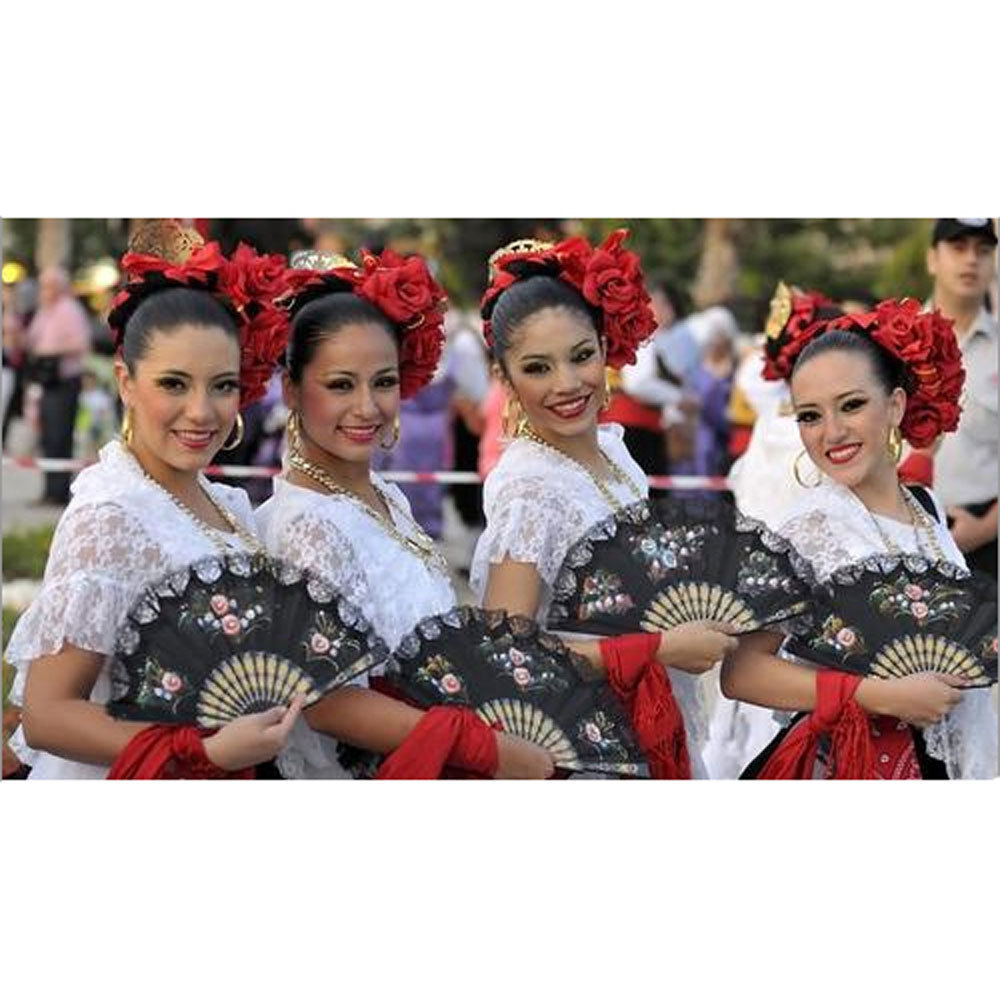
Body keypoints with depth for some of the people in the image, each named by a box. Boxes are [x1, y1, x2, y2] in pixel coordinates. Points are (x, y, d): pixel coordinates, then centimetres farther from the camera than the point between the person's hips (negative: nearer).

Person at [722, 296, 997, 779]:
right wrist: (884, 696, -23)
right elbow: (739, 673, -21)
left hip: (952, 756, 6)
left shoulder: (925, 505, 3)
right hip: (847, 764, -6)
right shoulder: (813, 528, -14)